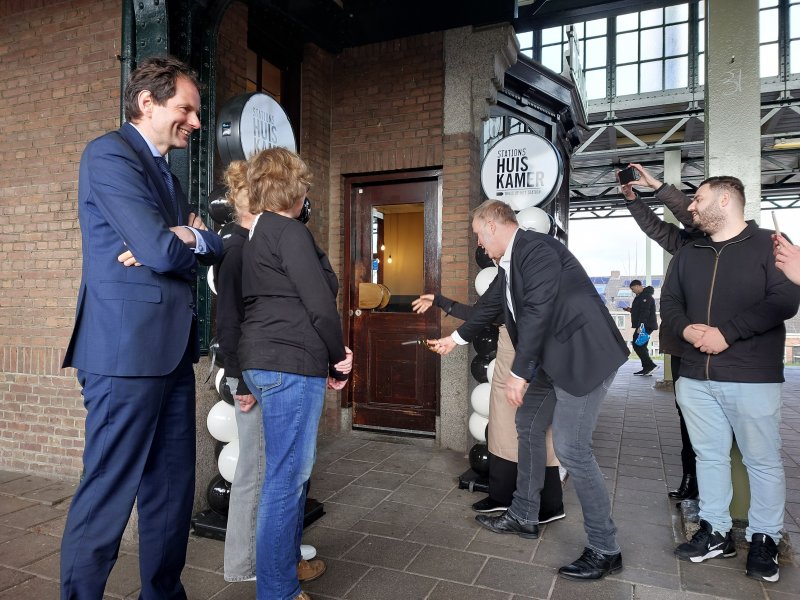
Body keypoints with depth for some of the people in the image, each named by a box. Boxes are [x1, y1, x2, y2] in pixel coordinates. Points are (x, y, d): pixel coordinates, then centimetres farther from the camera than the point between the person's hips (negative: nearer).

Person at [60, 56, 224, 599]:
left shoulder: (165, 172, 21)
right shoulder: (110, 153, -7)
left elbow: (212, 249, 15)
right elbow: (163, 251, -17)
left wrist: (188, 240, -6)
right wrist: (199, 239, 3)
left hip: (172, 350, 9)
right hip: (128, 349, -9)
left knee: (173, 490, 15)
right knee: (108, 495, 1)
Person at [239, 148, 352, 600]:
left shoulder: (257, 235, 18)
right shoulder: (290, 232, -11)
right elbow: (320, 304, -16)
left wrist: (330, 354, 10)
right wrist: (339, 357, -1)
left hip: (265, 360, 10)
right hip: (291, 363, -10)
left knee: (297, 464, 21)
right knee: (287, 476, -1)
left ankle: (288, 559, 37)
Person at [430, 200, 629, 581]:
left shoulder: (536, 249, -18)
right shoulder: (509, 263, 12)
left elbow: (537, 312, -24)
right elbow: (490, 305, 25)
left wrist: (518, 373, -21)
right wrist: (456, 338, 37)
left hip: (583, 356, -10)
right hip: (550, 359, 11)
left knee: (570, 448, -10)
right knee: (528, 426, 17)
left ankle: (605, 550, 8)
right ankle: (523, 517, 32)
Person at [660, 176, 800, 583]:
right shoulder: (687, 255, 13)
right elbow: (669, 301, 12)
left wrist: (726, 333, -20)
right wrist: (685, 328, -10)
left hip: (752, 378, -5)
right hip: (695, 377, 5)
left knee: (763, 461, 7)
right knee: (709, 456, 12)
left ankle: (763, 540, 23)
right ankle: (716, 532, 24)